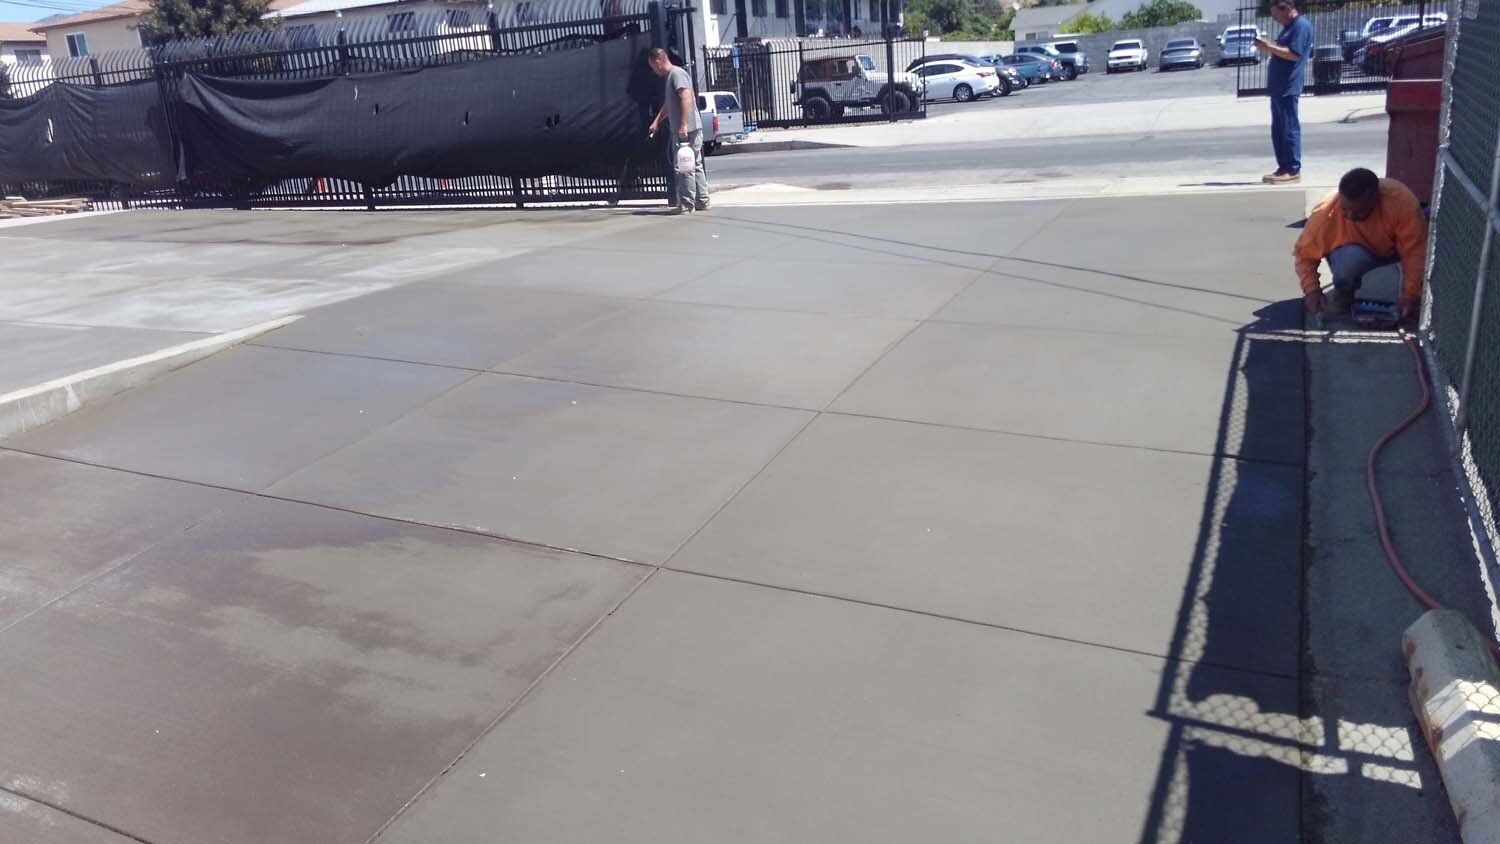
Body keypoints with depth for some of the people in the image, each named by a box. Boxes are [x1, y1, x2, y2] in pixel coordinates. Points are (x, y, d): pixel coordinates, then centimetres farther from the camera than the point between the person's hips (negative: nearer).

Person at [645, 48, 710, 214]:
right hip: (682, 130, 10)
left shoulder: (677, 73, -11)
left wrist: (683, 124, -28)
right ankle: (702, 201, 16)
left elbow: (686, 98, -23)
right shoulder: (670, 76, 21)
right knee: (696, 166, 12)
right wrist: (656, 122, 36)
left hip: (686, 130, -10)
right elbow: (669, 104, 33)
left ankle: (686, 204, -4)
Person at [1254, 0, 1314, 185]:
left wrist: (1270, 46, -16)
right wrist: (1267, 48, 10)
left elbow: (1293, 54, -19)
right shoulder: (1289, 27, 21)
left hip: (1288, 88, -10)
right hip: (1278, 88, 10)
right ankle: (1283, 168, 14)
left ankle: (1293, 171, -7)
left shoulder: (1301, 26, -9)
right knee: (1278, 130, 10)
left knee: (1290, 129, -8)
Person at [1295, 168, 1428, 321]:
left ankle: (1419, 296, 2)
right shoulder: (1326, 213, -33)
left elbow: (1415, 250, -30)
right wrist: (1312, 290, -31)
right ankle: (1343, 295, -5)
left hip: (1394, 248, 2)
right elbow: (1304, 253, -20)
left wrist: (1410, 294, -37)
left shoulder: (1401, 200, -34)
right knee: (1349, 258, -36)